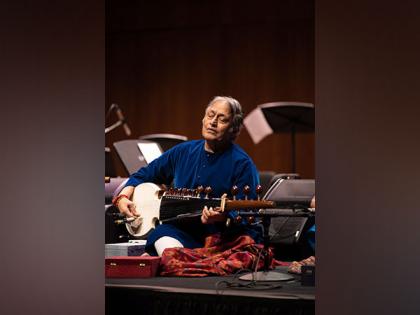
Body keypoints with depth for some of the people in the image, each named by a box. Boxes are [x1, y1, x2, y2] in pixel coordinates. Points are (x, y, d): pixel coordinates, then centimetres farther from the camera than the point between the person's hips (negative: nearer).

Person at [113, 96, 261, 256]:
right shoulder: (183, 151, 12)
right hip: (182, 233, 2)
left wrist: (223, 218, -32)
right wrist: (123, 197, 8)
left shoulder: (242, 164, -5)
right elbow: (143, 175, 25)